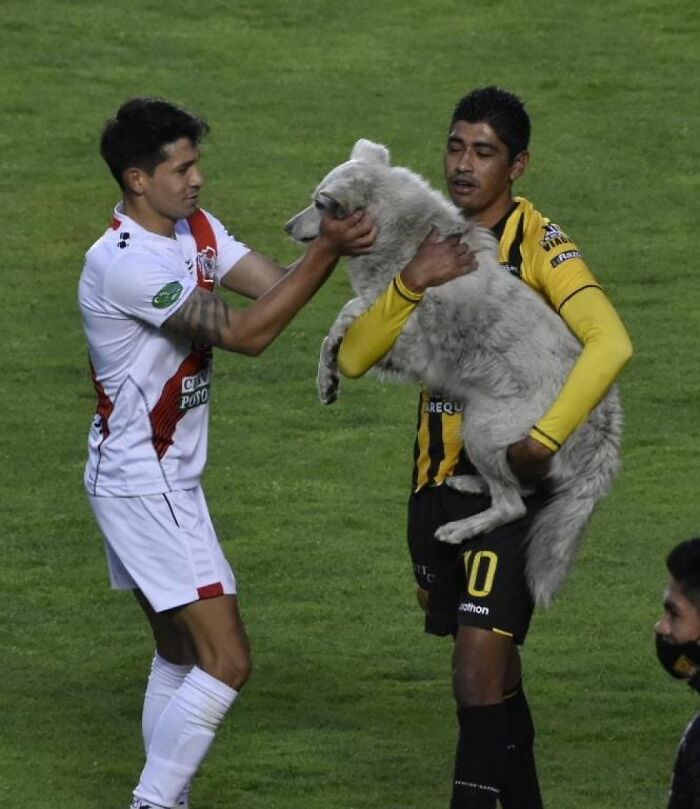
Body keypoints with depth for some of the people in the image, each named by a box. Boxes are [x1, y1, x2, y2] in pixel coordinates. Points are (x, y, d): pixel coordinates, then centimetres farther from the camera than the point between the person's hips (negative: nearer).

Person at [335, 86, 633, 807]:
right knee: (493, 673, 16)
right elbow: (352, 359, 1)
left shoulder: (537, 241, -10)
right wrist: (412, 286, -15)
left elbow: (609, 342, -25)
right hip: (436, 481, 6)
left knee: (478, 679, -14)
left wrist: (545, 438, -30)